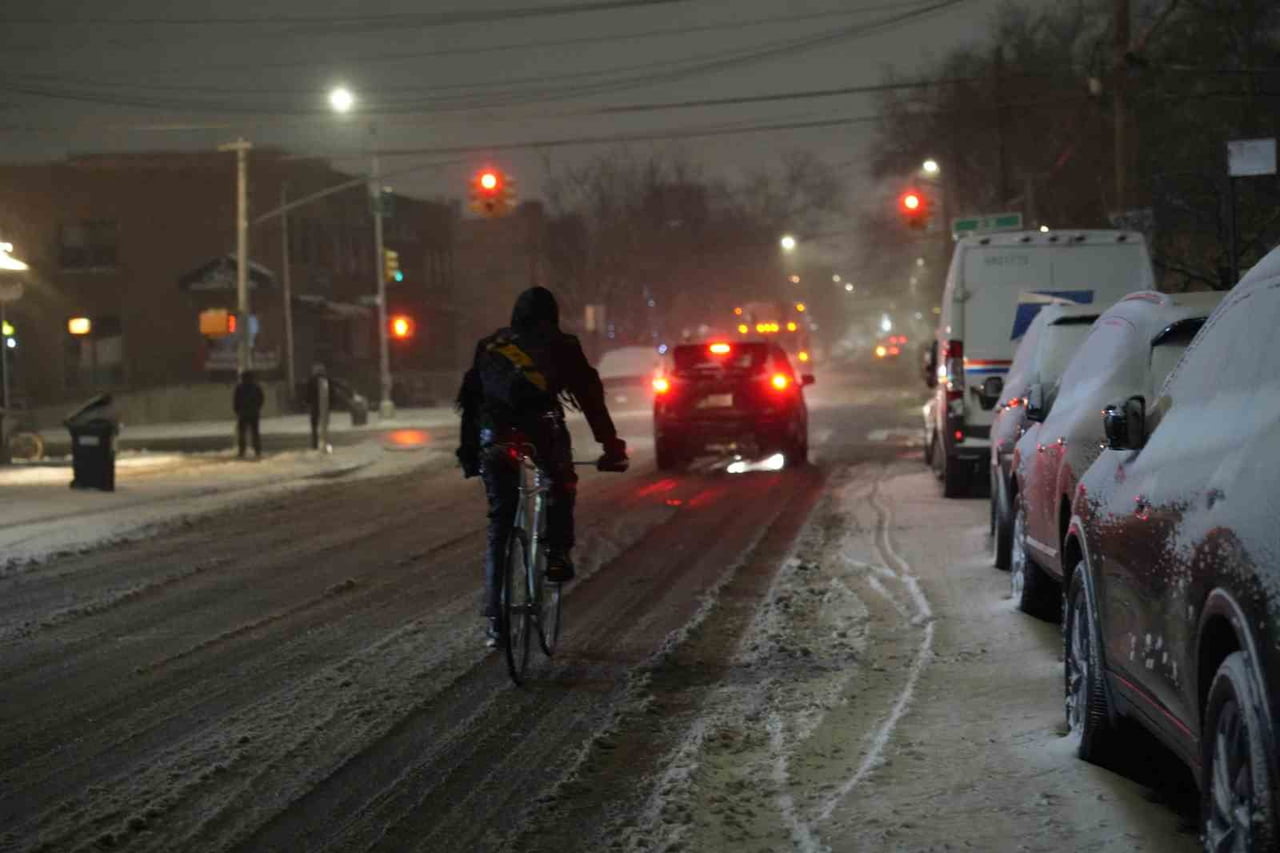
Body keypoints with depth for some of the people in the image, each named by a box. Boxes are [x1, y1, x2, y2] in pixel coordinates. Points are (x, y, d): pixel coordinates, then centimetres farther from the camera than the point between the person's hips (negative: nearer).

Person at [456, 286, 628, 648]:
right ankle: (558, 556, 13)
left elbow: (469, 402, 26)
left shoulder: (489, 346, 27)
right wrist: (612, 447, 20)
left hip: (495, 438, 2)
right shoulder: (560, 346, 19)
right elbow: (591, 397, 17)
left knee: (499, 523, 11)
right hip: (541, 428, -2)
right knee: (560, 488, 30)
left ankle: (495, 620, 6)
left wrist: (468, 454, 30)